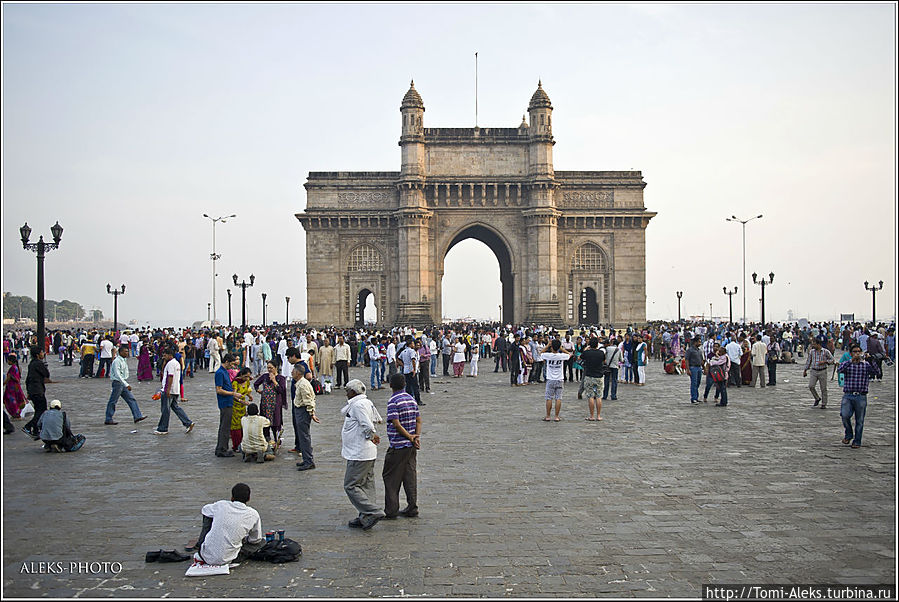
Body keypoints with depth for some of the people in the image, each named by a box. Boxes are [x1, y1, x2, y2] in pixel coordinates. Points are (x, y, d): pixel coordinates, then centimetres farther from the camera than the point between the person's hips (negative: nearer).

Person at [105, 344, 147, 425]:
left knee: (131, 399, 4)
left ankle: (137, 416, 3)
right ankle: (108, 420, 7)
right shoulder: (117, 361, -17)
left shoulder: (124, 360, 12)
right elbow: (117, 375, -23)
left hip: (123, 383, 9)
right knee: (112, 402, 0)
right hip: (118, 383, -9)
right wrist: (126, 385, -27)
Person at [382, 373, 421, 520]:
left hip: (398, 446, -7)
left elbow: (396, 424, -19)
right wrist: (416, 436, -2)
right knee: (410, 476, 11)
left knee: (391, 477, 3)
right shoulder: (411, 399, 9)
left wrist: (410, 437, -11)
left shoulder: (393, 401, -14)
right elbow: (419, 420, 7)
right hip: (411, 446, 7)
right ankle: (412, 508, 12)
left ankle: (391, 510, 4)